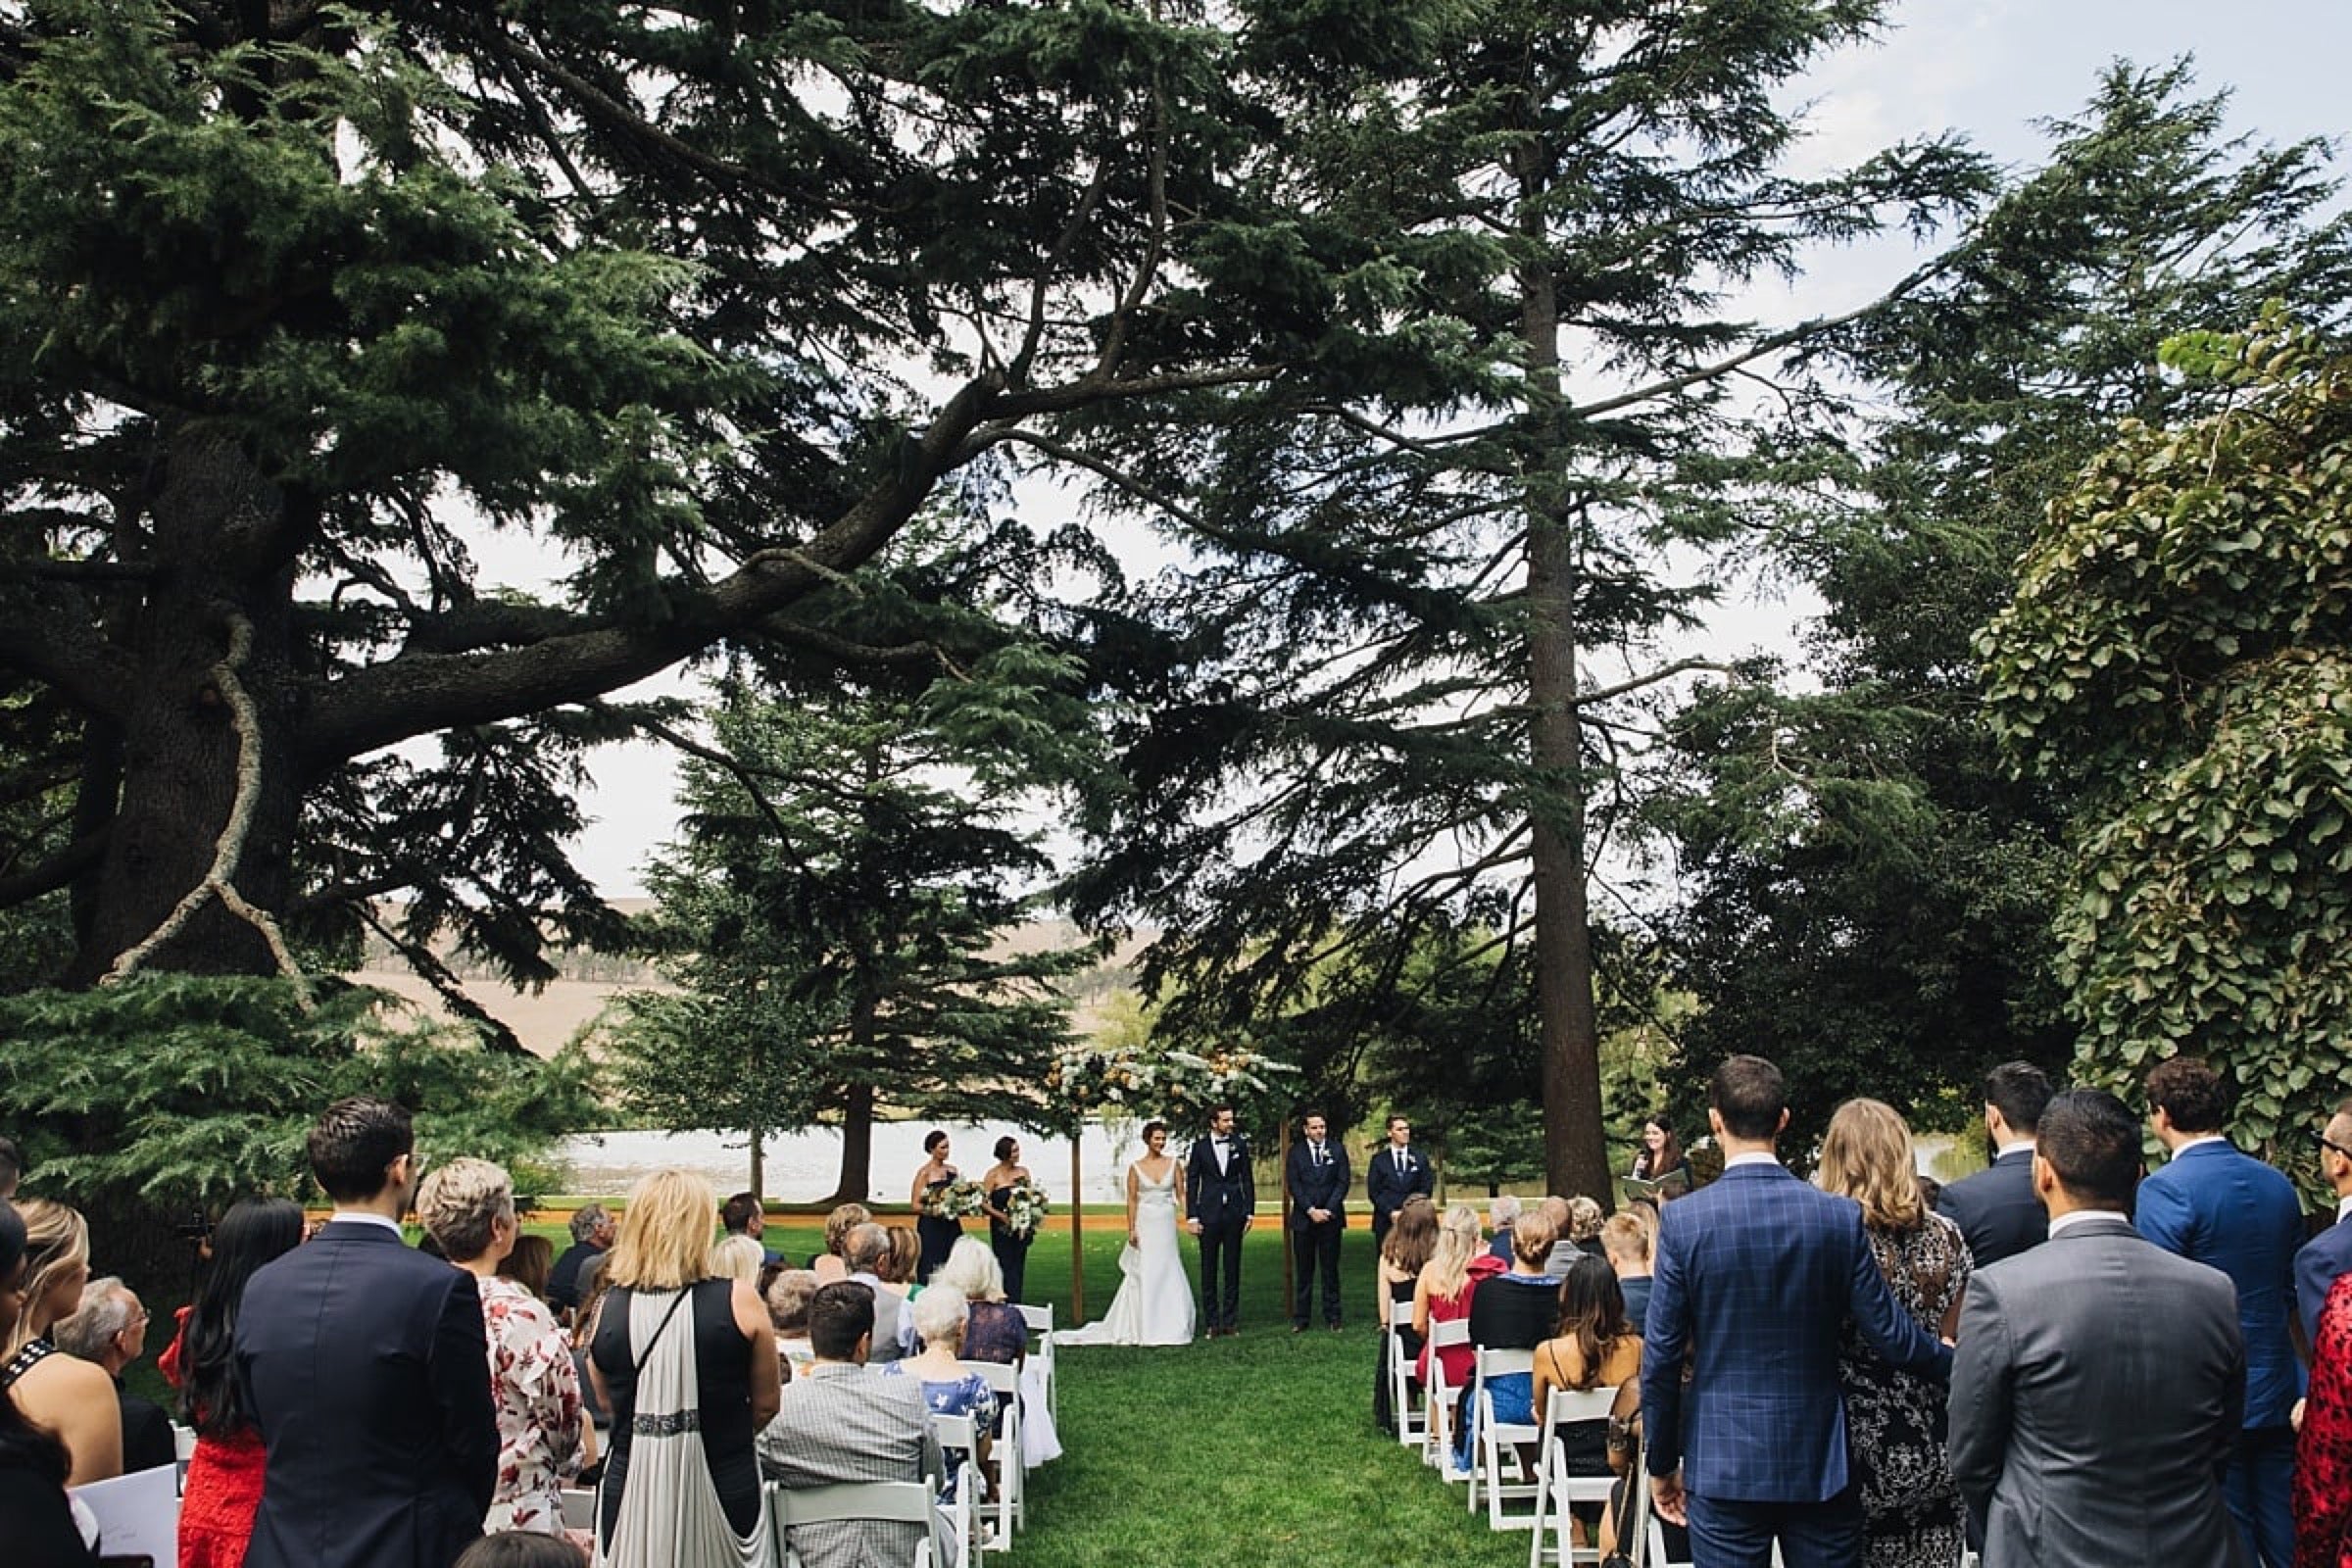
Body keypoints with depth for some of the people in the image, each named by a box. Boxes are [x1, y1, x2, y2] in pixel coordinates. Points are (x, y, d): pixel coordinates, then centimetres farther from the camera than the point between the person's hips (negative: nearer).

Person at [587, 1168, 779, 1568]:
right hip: (722, 1490, -2)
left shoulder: (608, 1308, -5)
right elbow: (767, 1404, -1)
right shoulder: (738, 1301, -13)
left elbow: (607, 1403, 12)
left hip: (630, 1493, 2)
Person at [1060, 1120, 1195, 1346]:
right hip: (1145, 1224, -2)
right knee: (1143, 1275, -1)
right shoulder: (1136, 1167, 1)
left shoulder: (1173, 1163, 5)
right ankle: (1143, 1329, 7)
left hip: (1167, 1225, 2)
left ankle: (1168, 1326, 14)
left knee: (1169, 1275, 3)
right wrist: (1131, 1230, -8)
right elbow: (1131, 1200, -1)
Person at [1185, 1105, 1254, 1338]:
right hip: (1209, 1214, -1)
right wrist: (1191, 1216, -5)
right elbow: (1191, 1183, 1)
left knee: (1232, 1269, 5)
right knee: (1209, 1270, 3)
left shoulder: (1239, 1145, 5)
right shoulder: (1200, 1148, 1)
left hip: (1234, 1213, 1)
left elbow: (1247, 1180, 8)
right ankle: (1212, 1322, 9)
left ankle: (1230, 1321, 12)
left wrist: (1250, 1211, 2)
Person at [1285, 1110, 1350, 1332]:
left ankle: (1332, 1317, 9)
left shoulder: (1337, 1150, 6)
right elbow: (1293, 1185, -1)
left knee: (1330, 1269, 3)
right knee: (1303, 1270, 3)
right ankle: (1300, 1318, 8)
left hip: (1330, 1217, 0)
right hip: (1303, 1219, 0)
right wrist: (1311, 1210, -11)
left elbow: (1343, 1182, 1)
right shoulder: (1296, 1152, 5)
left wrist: (1327, 1210, -9)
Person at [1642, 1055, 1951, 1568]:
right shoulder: (1840, 1216, -8)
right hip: (1819, 1464, 2)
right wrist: (1954, 1359, 20)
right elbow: (1890, 1335, -3)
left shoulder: (1683, 1219, -12)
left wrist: (1662, 1465, 4)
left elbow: (1661, 1357, -8)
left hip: (1723, 1467, -1)